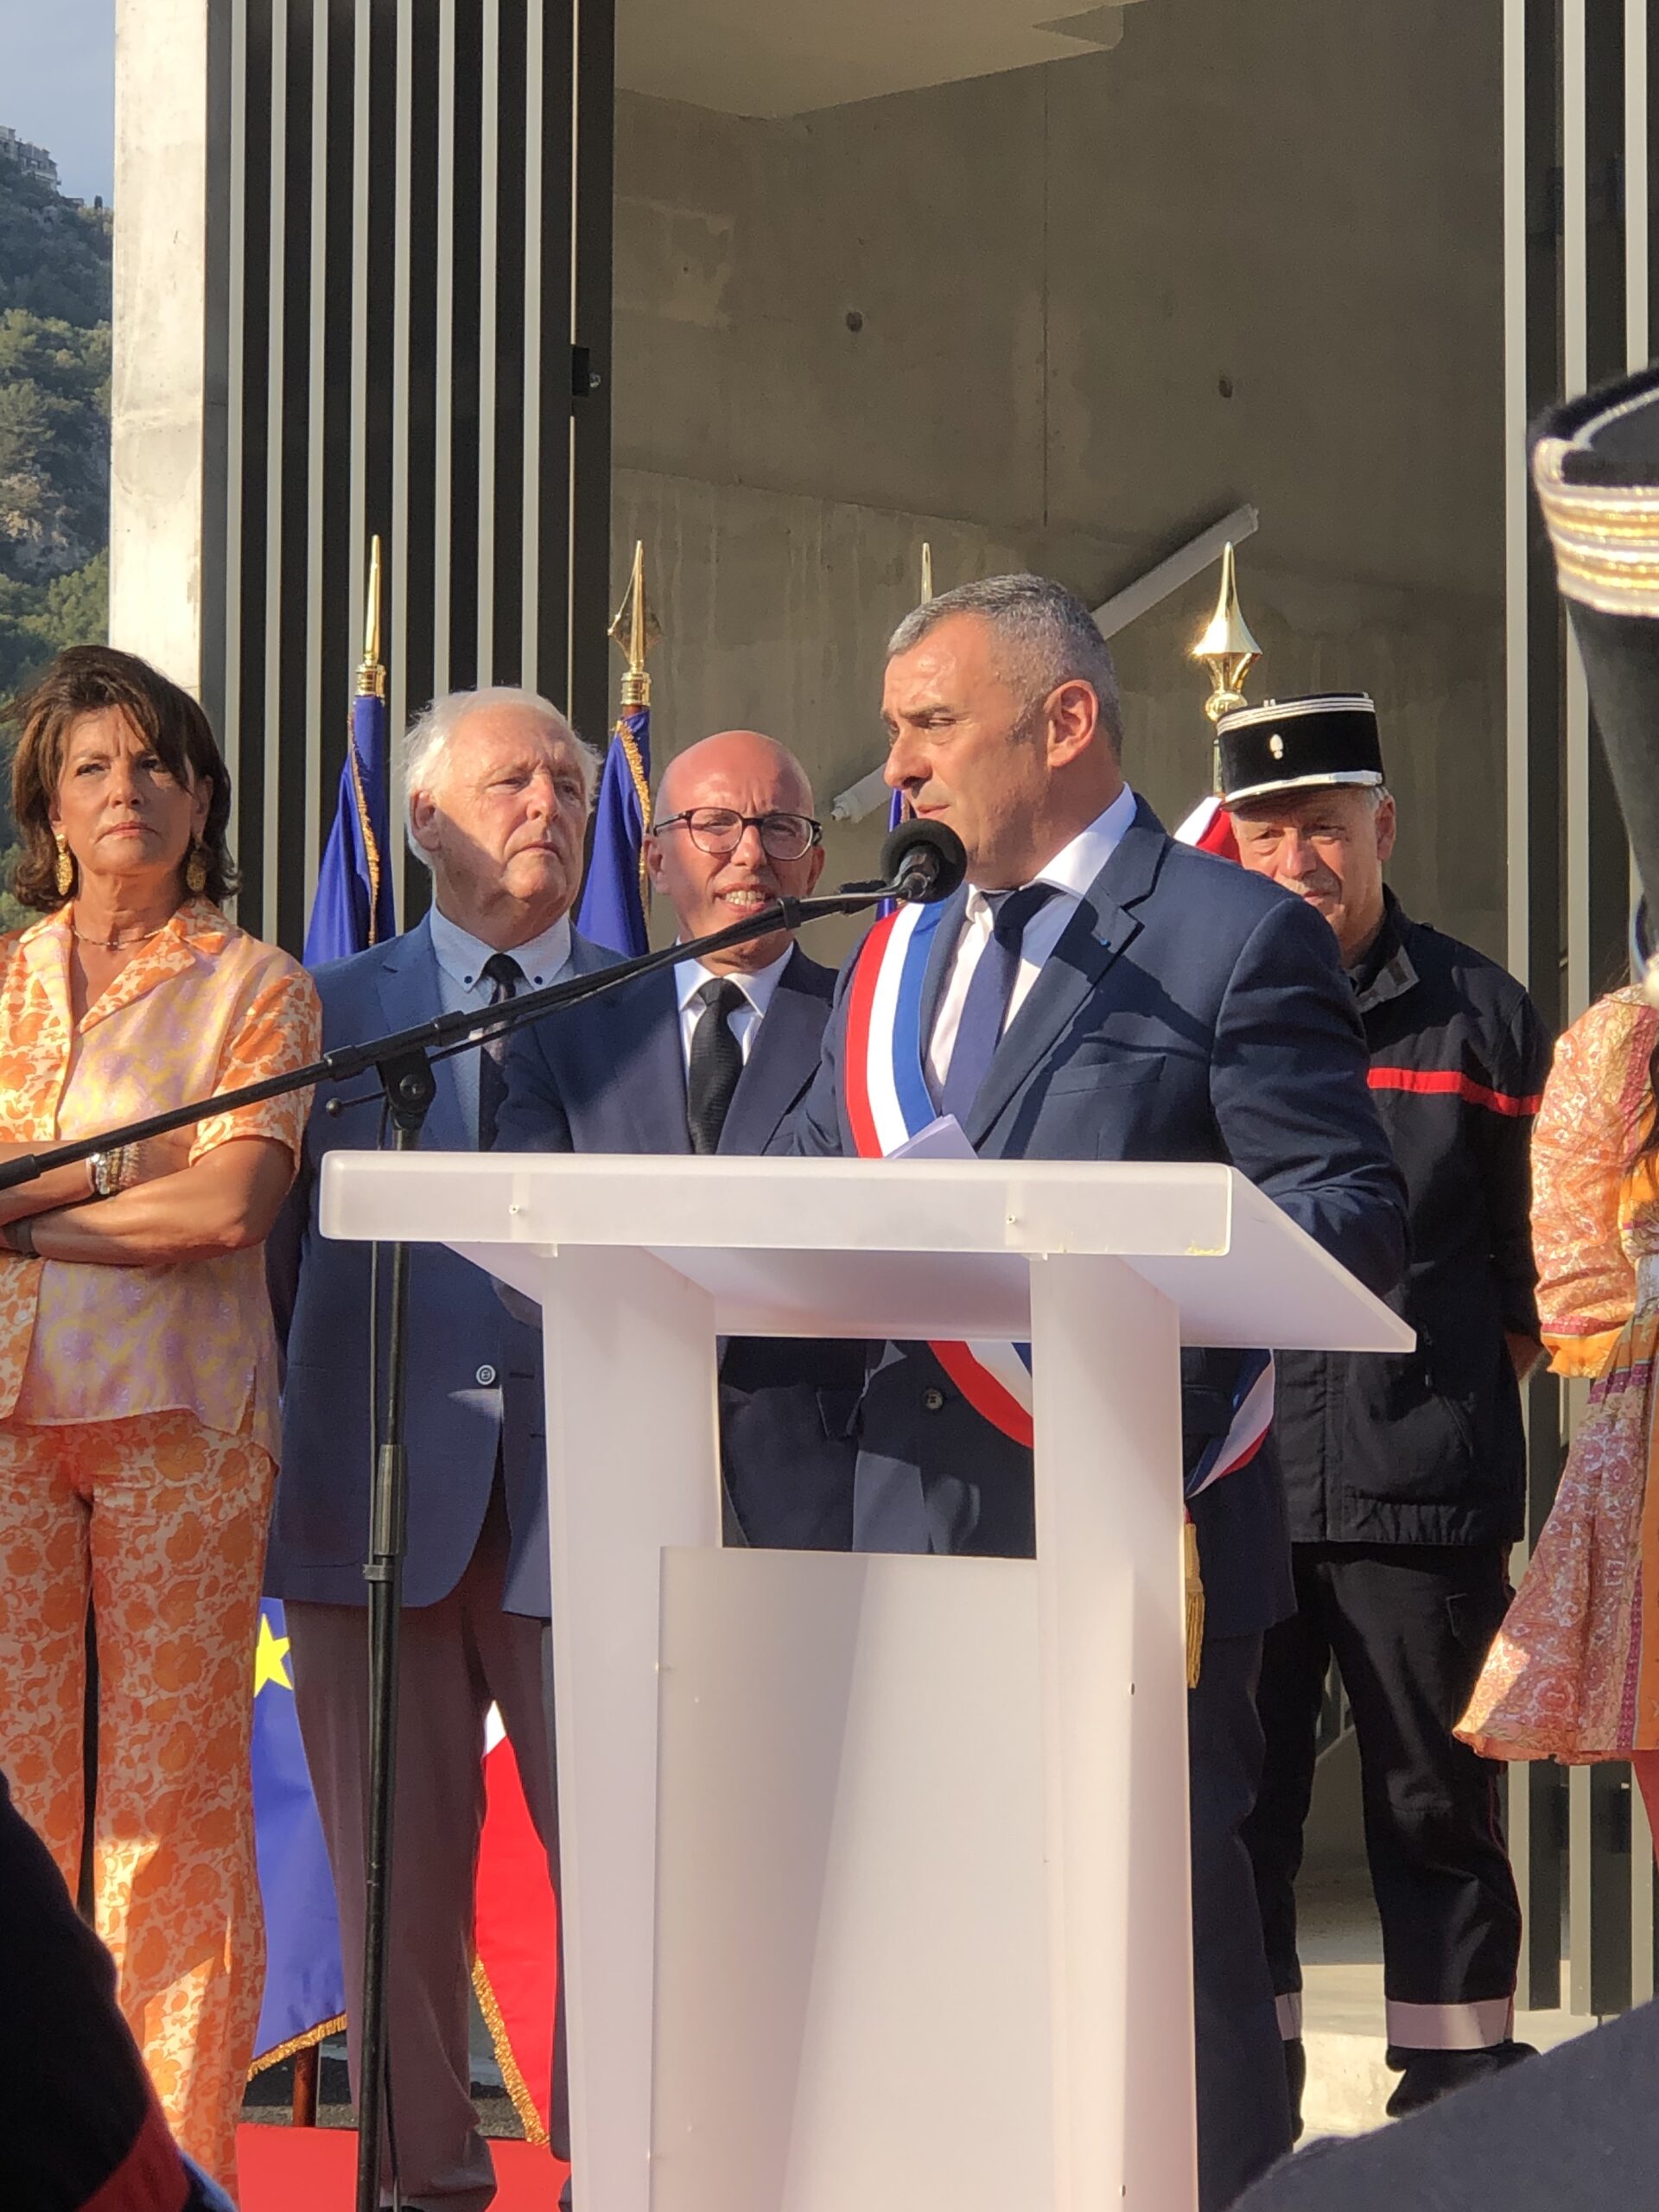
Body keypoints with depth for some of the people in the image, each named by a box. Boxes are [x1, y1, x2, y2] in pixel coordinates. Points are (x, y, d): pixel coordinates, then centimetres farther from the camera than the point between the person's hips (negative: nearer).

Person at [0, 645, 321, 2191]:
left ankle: (180, 2161, 0)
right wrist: (134, 1174, -5)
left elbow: (234, 1203, -6)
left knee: (178, 1792, -4)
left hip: (177, 1410, -2)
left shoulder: (255, 985, 8)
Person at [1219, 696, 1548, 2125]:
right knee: (1233, 1810, 3)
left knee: (1437, 1809, 4)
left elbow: (1536, 1264, 10)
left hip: (1424, 1491, -1)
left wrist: (1461, 1394, 3)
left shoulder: (1478, 1014, 6)